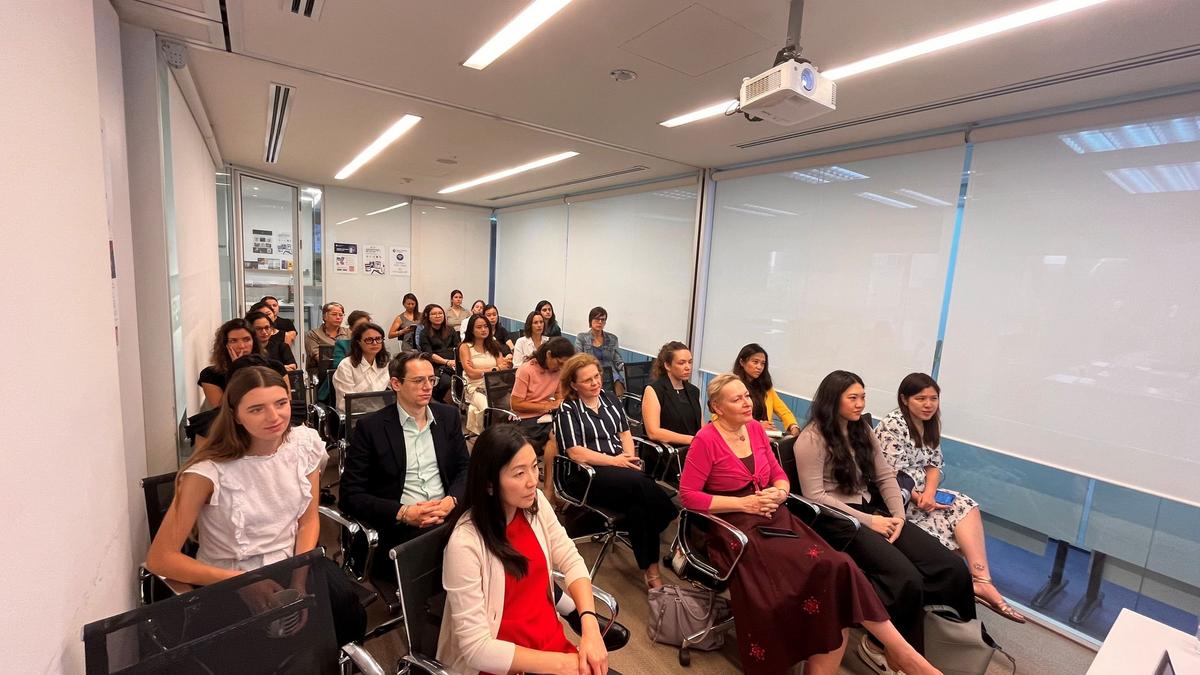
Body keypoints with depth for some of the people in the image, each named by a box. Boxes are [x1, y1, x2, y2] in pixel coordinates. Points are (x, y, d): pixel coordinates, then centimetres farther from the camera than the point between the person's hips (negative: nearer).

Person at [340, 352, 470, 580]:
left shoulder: (449, 416, 10)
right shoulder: (370, 427, -1)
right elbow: (350, 495, -2)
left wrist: (452, 500, -9)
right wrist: (403, 513, -15)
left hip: (449, 517, 5)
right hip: (399, 528, -4)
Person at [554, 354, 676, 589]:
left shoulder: (609, 398, 16)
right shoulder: (567, 410, -2)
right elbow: (576, 453, -10)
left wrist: (629, 460, 0)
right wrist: (614, 461, -12)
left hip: (620, 468, 5)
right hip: (589, 475, -5)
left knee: (638, 507, -26)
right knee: (642, 484, -30)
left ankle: (651, 570, -11)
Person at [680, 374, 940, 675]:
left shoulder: (756, 428, 9)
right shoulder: (706, 439, -10)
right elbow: (688, 496, -12)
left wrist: (779, 493, -4)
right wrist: (743, 504, -14)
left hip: (774, 517, 5)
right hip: (738, 527, -5)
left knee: (835, 569, -20)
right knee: (821, 573, -25)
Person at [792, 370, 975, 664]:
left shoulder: (862, 430, 13)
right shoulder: (811, 439, -12)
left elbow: (886, 476, 13)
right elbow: (814, 497, -16)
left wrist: (899, 515, -4)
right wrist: (868, 521, -16)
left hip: (872, 510, 8)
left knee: (953, 570, -11)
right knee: (906, 579, -25)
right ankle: (878, 646, -1)